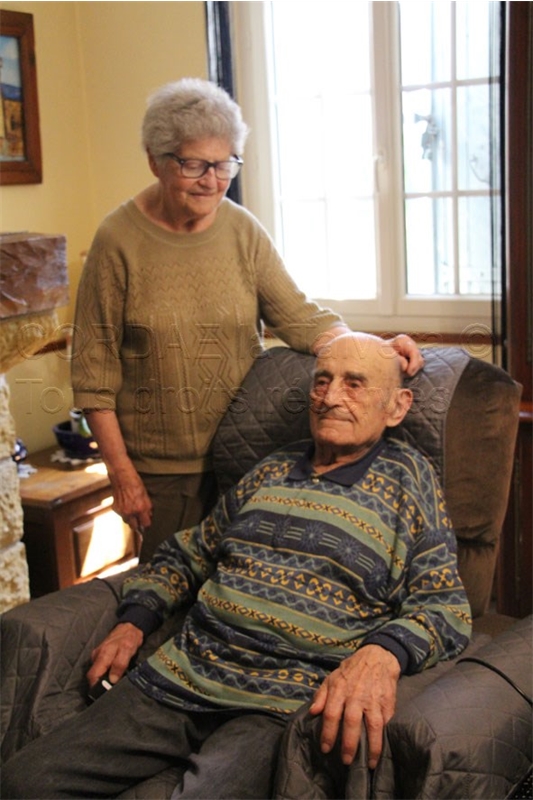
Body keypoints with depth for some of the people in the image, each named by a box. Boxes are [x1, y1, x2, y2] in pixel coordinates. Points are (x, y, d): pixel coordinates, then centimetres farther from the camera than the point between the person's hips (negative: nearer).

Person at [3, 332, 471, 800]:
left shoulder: (407, 478, 6)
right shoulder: (271, 472, 19)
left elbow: (445, 605, -4)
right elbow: (186, 555, 30)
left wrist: (382, 654, -25)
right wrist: (133, 623, 14)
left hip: (279, 707, -5)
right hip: (179, 677, 5)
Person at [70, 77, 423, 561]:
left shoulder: (244, 231, 0)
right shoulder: (119, 240, -9)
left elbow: (299, 316, -4)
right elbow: (94, 367, -7)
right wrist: (121, 471, -8)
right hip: (161, 469, -2)